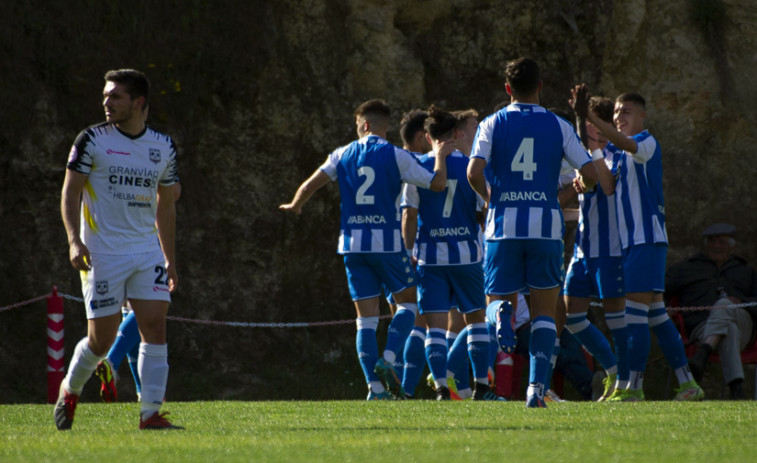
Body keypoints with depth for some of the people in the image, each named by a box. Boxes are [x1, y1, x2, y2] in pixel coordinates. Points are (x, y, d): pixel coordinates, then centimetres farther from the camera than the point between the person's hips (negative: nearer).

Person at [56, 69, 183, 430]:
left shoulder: (164, 147, 8)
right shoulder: (92, 140, -3)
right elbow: (70, 191, -3)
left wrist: (170, 261, 15)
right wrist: (74, 240, -18)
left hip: (147, 253, 3)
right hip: (102, 255, -3)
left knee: (155, 326, -10)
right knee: (102, 339, -2)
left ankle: (150, 413, -10)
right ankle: (70, 389, 27)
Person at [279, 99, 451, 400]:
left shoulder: (342, 155, 6)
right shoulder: (396, 156, -2)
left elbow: (310, 185, 3)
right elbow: (437, 184, -2)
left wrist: (294, 206, 24)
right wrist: (441, 156, 18)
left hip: (352, 244, 3)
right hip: (387, 242, -3)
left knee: (366, 316, 4)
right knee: (407, 302, 13)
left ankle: (375, 387, -3)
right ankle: (387, 360, -9)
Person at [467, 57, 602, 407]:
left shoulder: (492, 125, 3)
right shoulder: (558, 126, 5)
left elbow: (474, 172, -11)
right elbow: (590, 173, 0)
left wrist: (487, 196, 9)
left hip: (503, 224, 0)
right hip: (546, 224, 0)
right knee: (544, 311, 9)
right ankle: (536, 385, -4)